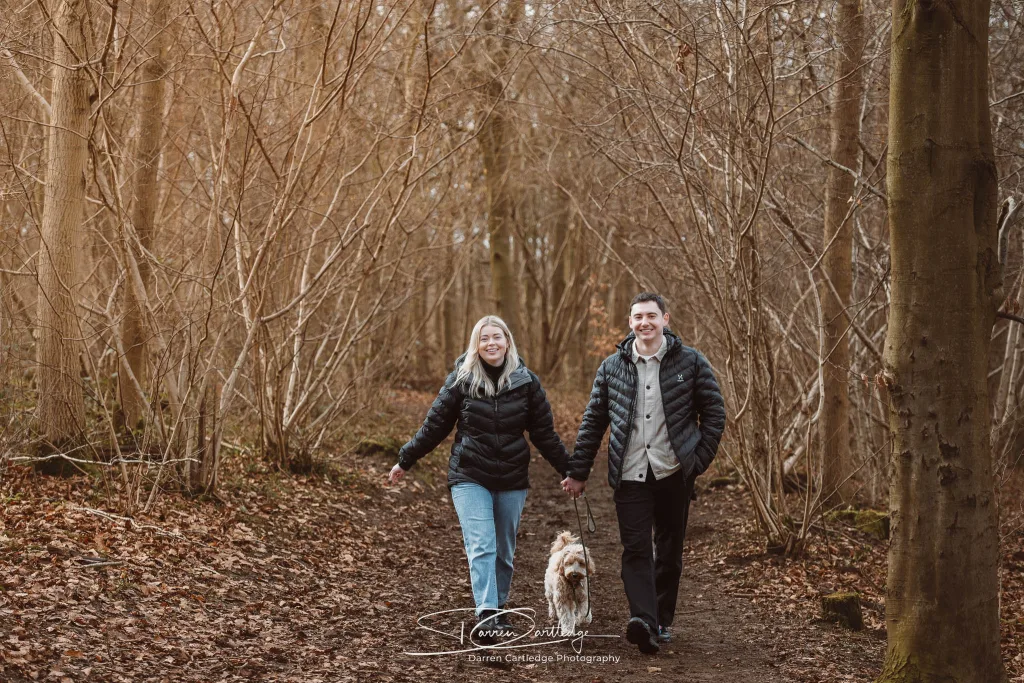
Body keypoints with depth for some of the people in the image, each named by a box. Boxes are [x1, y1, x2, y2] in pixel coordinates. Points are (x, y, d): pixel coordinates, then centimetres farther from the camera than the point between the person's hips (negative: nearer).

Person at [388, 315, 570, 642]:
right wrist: (405, 461, 7)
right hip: (470, 478, -2)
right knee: (481, 546, -16)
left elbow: (544, 433, 7)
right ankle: (486, 615, -24)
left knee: (504, 551, 9)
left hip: (512, 480, 2)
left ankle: (499, 610, 25)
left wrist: (568, 470, 7)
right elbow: (434, 425, 4)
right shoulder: (461, 379, -3)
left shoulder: (526, 382, 2)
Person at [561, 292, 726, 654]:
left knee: (669, 551, 8)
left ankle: (661, 621, 21)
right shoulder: (612, 366, 6)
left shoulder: (690, 362, 1)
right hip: (630, 474, 1)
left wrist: (700, 460, -3)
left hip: (674, 472, 0)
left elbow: (714, 413, 6)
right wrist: (578, 472, 10)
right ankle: (643, 621, -21)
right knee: (636, 549, -11)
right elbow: (593, 421, 12)